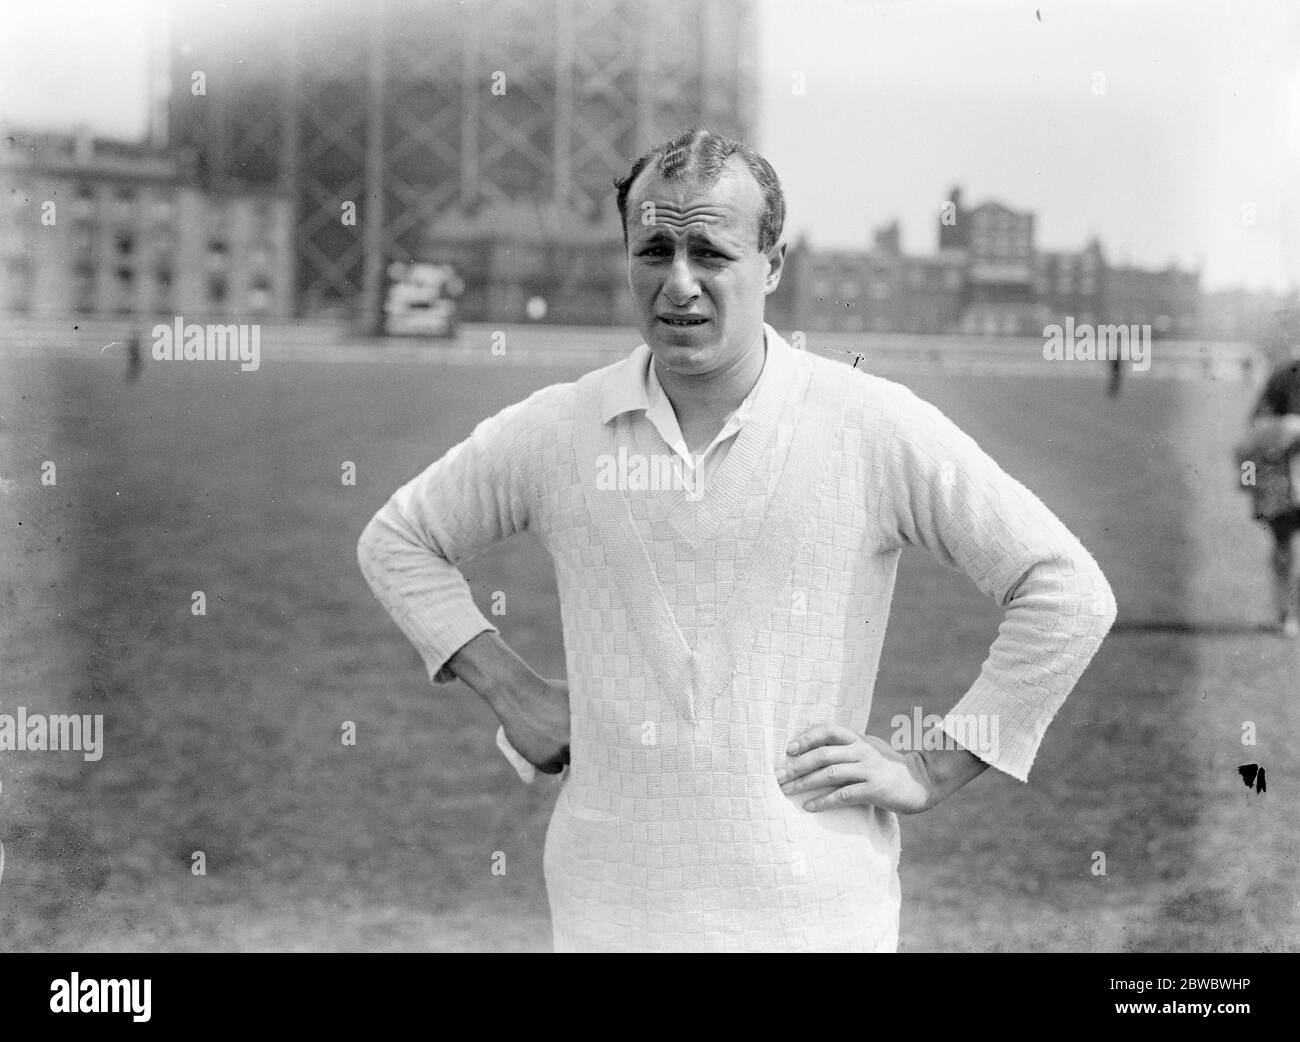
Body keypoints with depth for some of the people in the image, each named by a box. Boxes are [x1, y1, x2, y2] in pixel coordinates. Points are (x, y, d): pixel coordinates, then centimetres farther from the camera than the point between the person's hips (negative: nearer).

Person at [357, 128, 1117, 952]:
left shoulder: (879, 430, -5)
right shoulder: (554, 432, 2)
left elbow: (1069, 593, -2)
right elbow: (397, 541, 18)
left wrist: (933, 770, -3)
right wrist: (515, 694, 7)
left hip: (816, 913, -1)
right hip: (613, 910, 2)